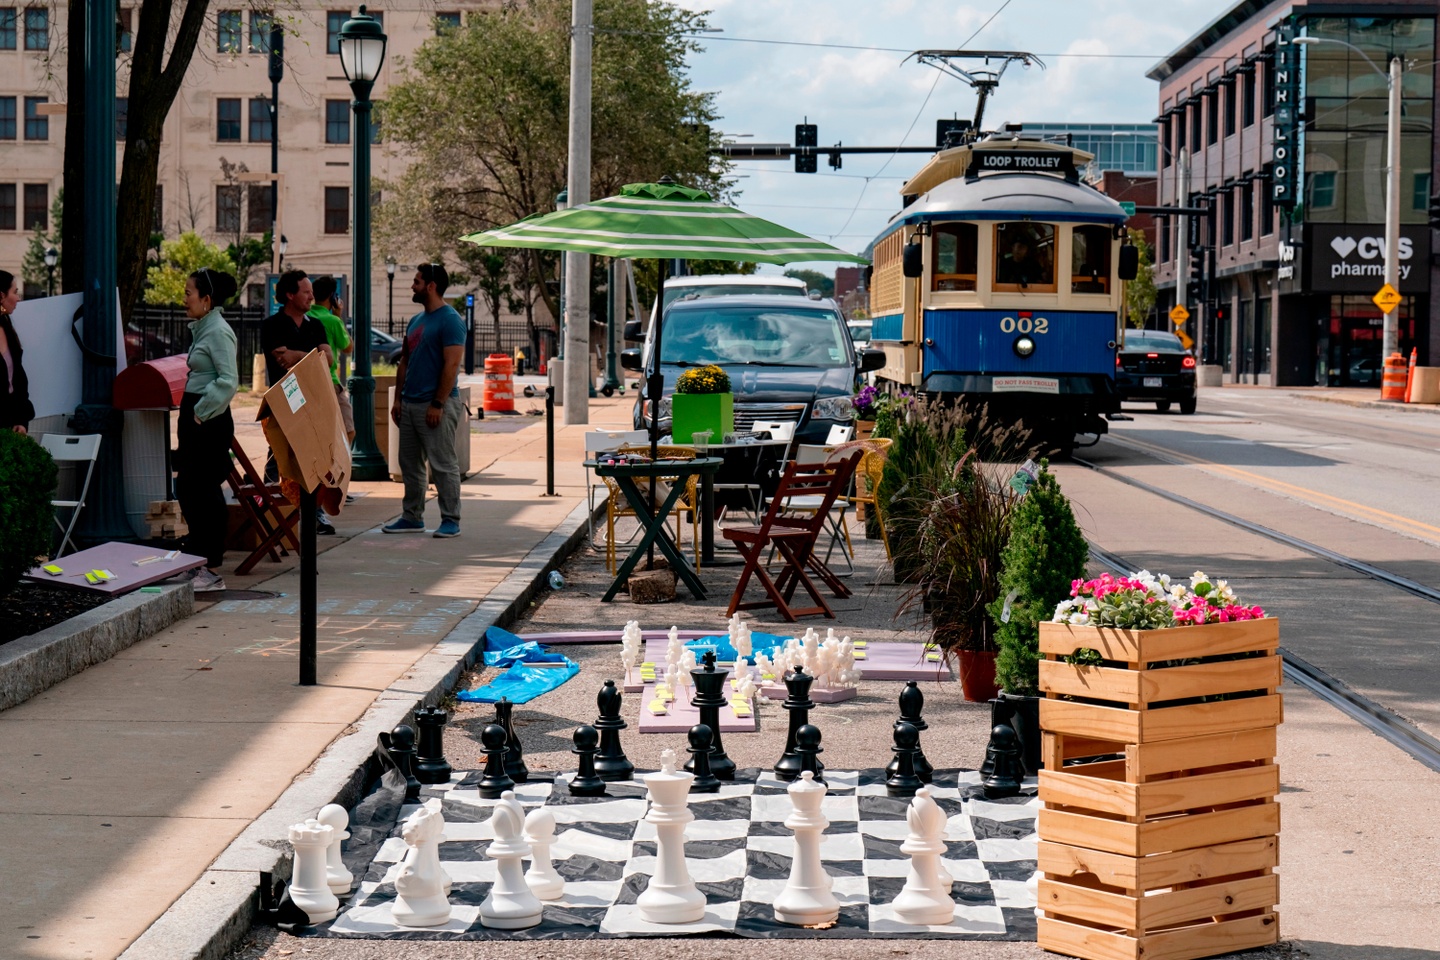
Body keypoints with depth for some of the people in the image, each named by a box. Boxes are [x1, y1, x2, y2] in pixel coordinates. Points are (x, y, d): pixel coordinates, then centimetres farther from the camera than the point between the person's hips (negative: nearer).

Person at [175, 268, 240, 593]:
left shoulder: (218, 332, -14)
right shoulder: (201, 329, 15)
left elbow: (228, 380, -22)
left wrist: (202, 412, -18)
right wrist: (190, 414, 16)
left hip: (210, 421, -10)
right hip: (195, 418, 10)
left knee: (205, 492, -5)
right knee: (188, 490, 13)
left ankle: (212, 571, 2)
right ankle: (198, 559, 23)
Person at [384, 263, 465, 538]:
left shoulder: (450, 320, -11)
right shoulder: (415, 321, 16)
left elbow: (451, 365, -17)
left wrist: (438, 404, -20)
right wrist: (398, 398, 11)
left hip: (436, 405, -9)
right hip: (410, 403, 9)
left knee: (443, 465, -5)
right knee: (410, 464, 12)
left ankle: (451, 520, 0)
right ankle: (412, 518, 19)